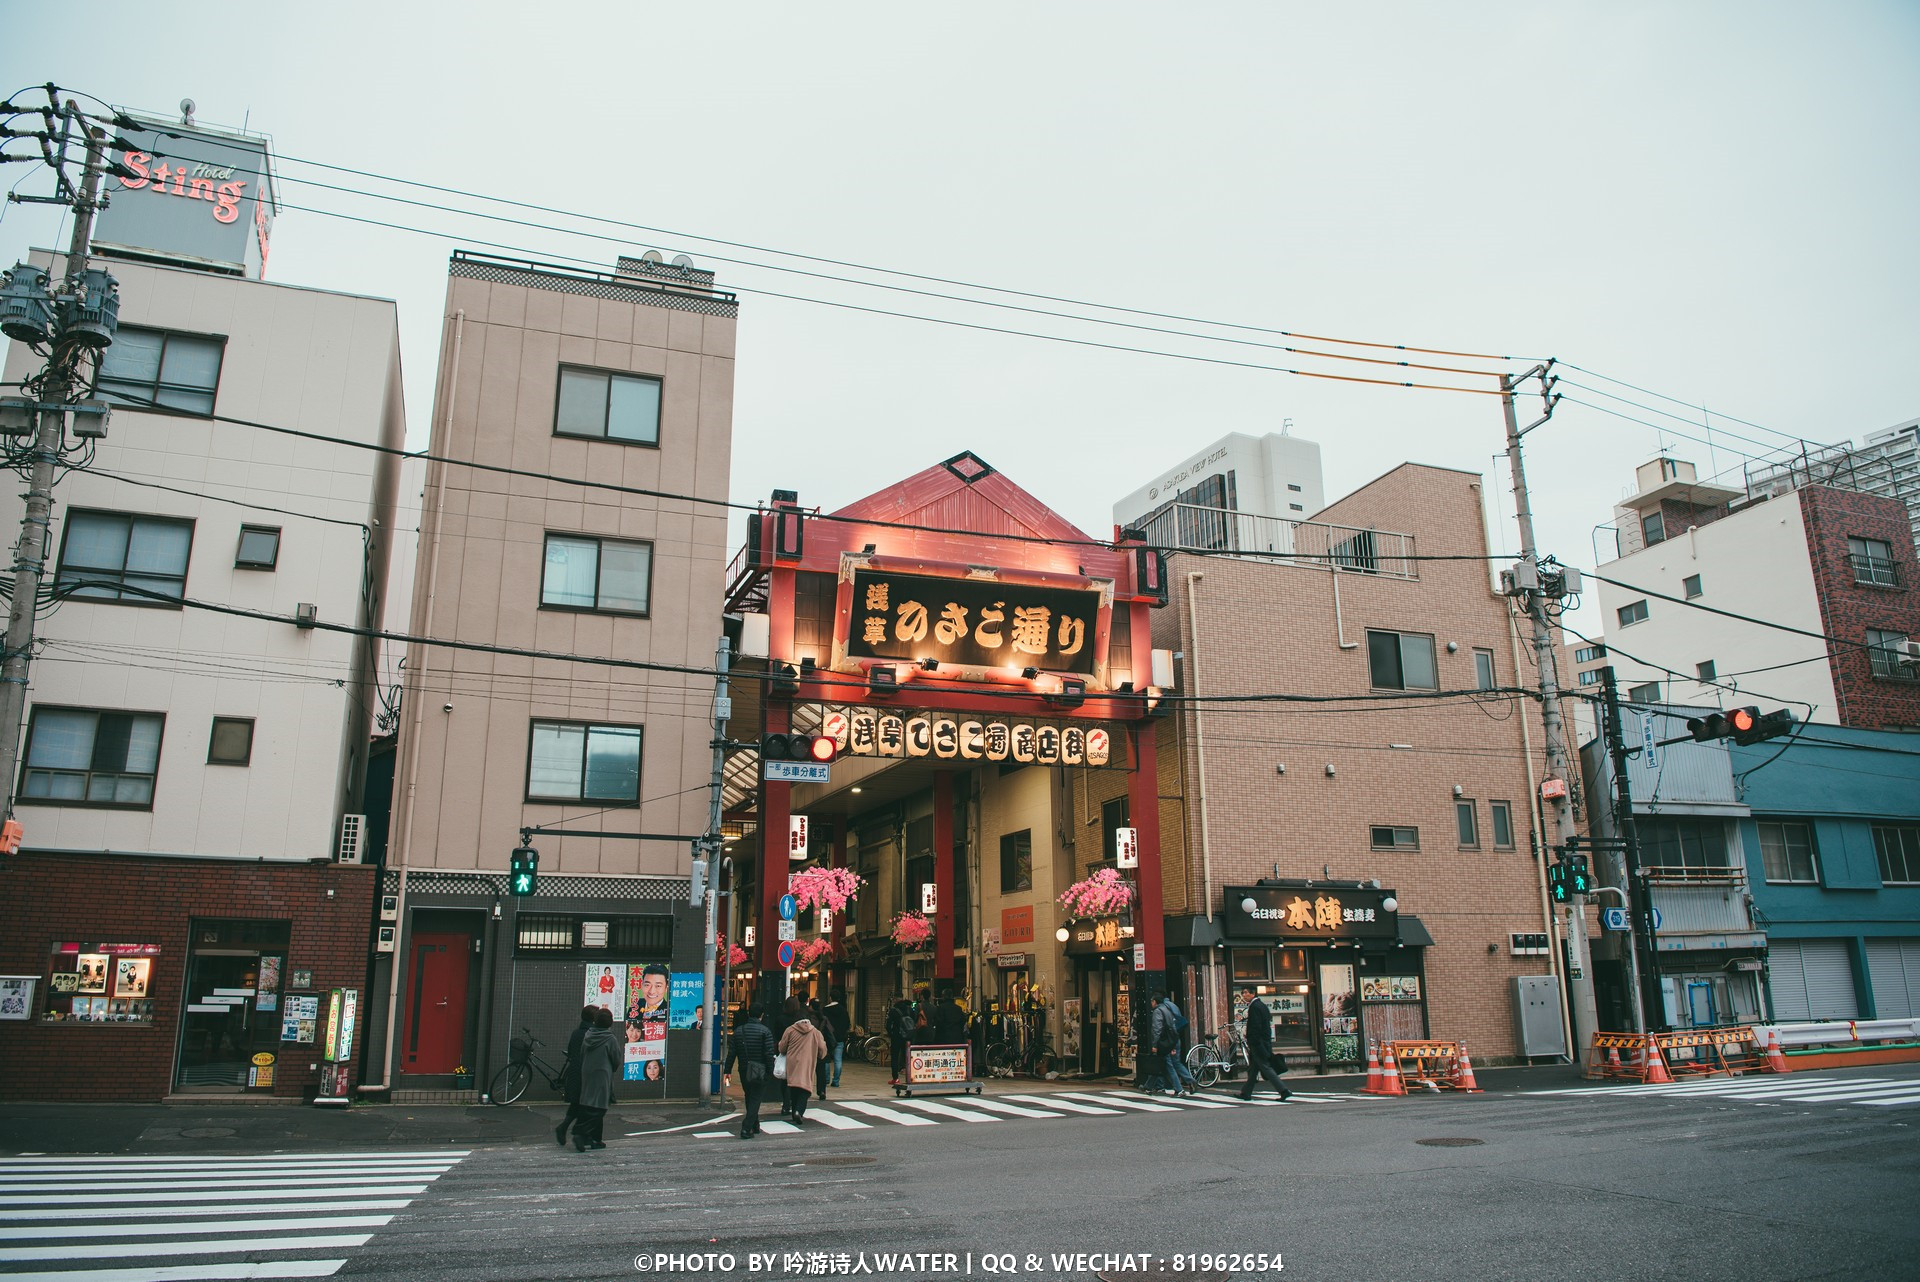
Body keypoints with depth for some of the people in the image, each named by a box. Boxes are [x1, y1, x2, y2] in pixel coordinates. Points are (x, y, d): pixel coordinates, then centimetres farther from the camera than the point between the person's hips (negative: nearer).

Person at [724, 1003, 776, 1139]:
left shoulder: (738, 1030, 5)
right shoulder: (764, 1031, -9)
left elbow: (732, 1052, 5)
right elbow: (769, 1054, -12)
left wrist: (727, 1070, 10)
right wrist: (770, 1072, -6)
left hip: (744, 1071, 5)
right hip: (760, 1071, -5)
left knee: (749, 1099, 20)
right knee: (755, 1100, -1)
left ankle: (755, 1126, 28)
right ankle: (746, 1128, -11)